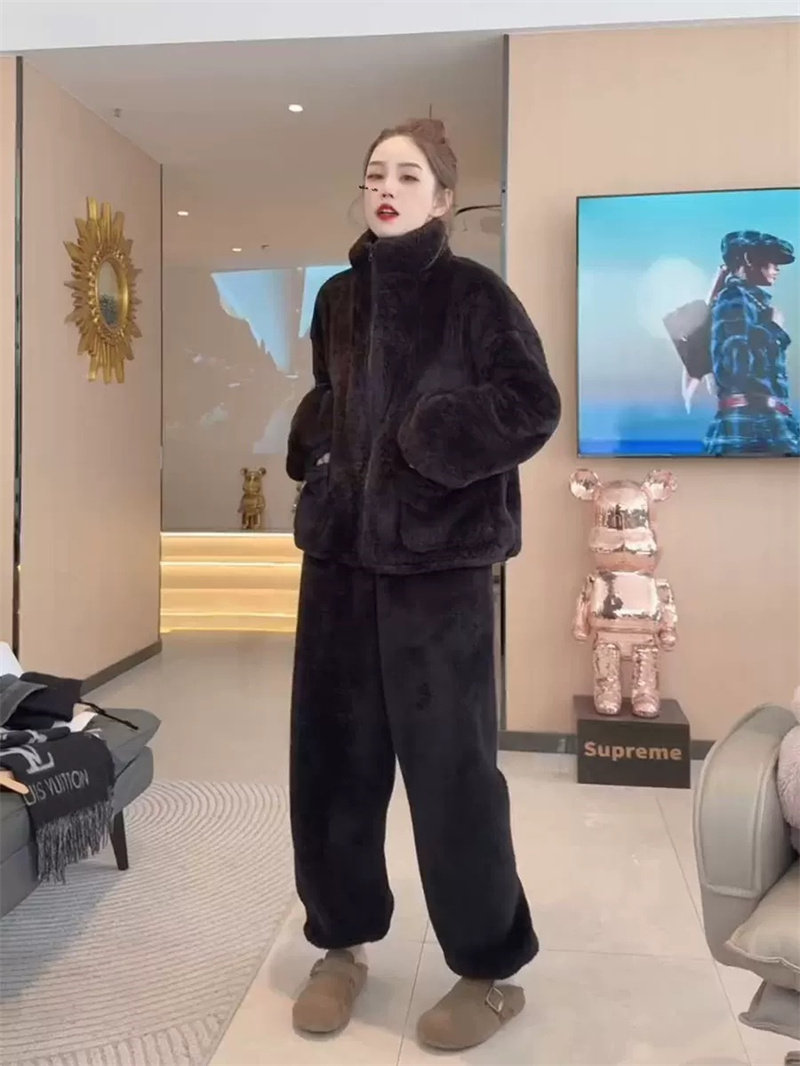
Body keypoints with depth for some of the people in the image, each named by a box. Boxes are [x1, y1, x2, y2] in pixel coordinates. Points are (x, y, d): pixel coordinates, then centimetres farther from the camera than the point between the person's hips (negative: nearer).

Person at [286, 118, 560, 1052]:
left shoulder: (474, 294, -4)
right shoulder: (338, 299, 13)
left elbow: (533, 407, -12)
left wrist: (423, 436, -14)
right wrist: (317, 450, 6)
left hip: (438, 560, -5)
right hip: (339, 553, 6)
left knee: (450, 763, -1)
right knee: (331, 755, 10)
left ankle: (490, 971, 18)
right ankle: (342, 942, 29)